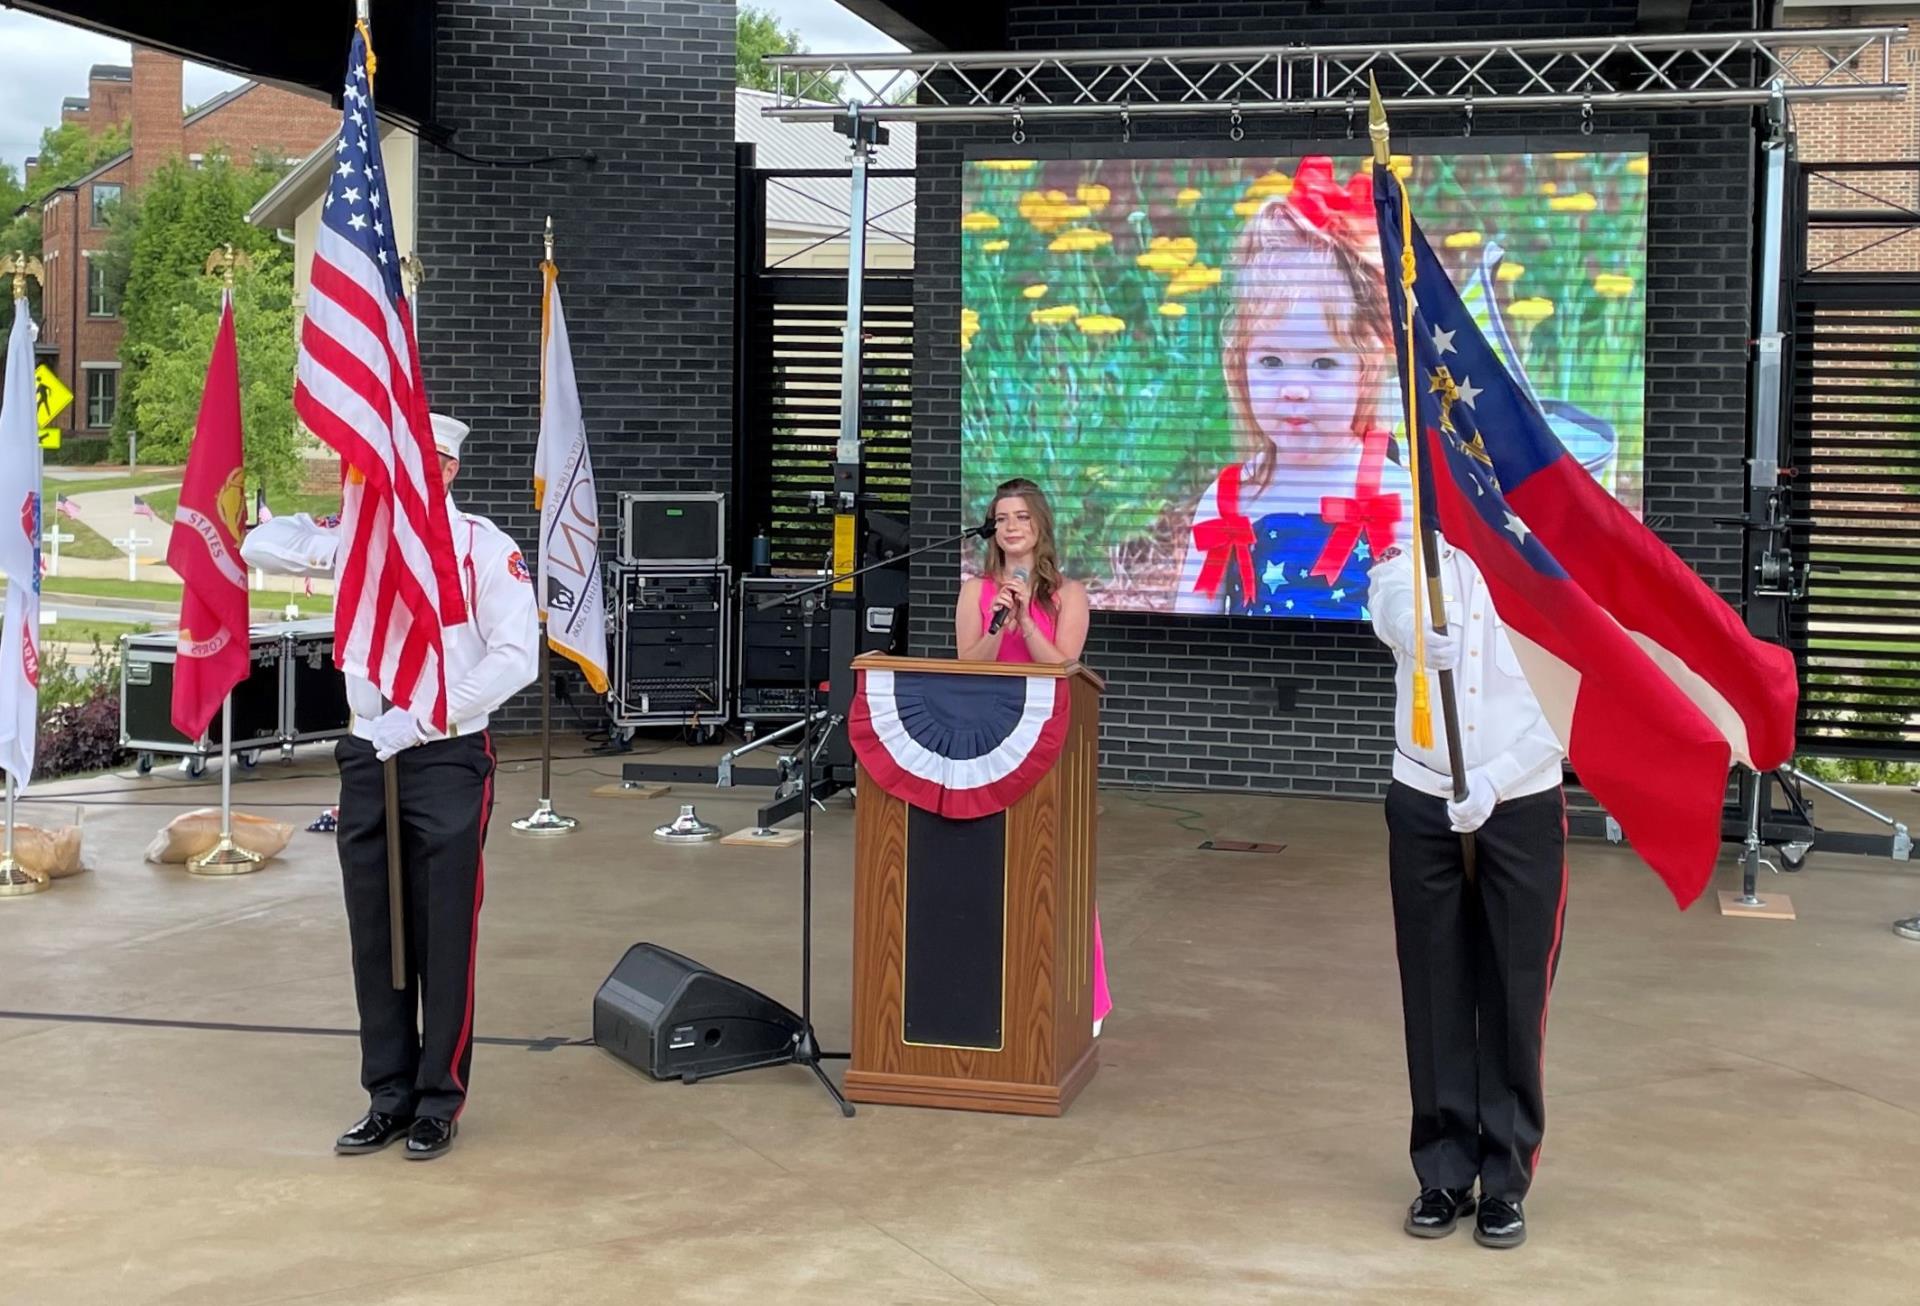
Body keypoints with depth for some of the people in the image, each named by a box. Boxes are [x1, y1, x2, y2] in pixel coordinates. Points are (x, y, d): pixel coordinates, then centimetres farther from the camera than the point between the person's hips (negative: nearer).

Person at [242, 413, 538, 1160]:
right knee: (374, 936, 9)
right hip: (367, 756, 5)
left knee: (443, 937, 0)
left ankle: (439, 1101, 12)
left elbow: (516, 657, -11)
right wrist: (328, 532, -8)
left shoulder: (483, 546, -4)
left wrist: (421, 719, -16)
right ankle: (388, 1096, 20)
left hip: (447, 760, -5)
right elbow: (258, 546, 11)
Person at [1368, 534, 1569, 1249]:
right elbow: (1392, 610, -25)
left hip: (1522, 809, -1)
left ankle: (1505, 1182, 14)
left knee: (1514, 1001, 3)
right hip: (1423, 804, 1)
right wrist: (1414, 630, -49)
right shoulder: (1414, 556, -1)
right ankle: (1443, 1174, 18)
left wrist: (1492, 781, -23)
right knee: (1435, 997, 7)